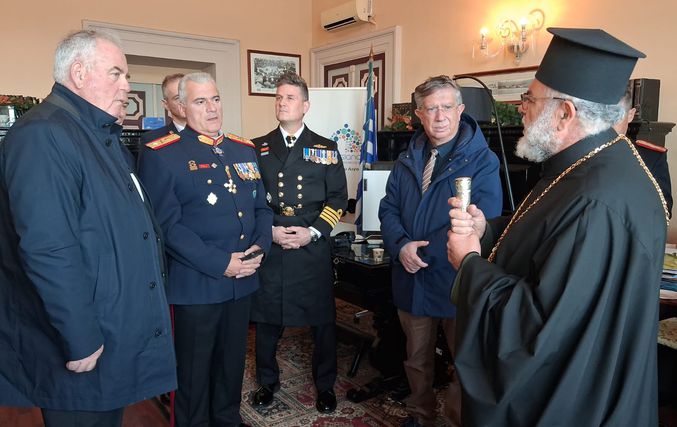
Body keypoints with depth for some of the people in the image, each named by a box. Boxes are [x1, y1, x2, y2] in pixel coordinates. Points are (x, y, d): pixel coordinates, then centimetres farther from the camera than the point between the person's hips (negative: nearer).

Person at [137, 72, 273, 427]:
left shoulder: (244, 149, 10)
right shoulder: (161, 155, -9)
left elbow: (261, 207, 11)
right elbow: (167, 224, -16)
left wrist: (259, 247, -7)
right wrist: (220, 264, -19)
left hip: (243, 280, 6)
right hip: (194, 284, -5)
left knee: (233, 360, 21)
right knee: (194, 368, 12)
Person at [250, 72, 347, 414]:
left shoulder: (326, 149, 6)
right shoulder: (257, 149, 8)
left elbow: (338, 198, 3)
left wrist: (313, 232, -9)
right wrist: (268, 231, -7)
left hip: (313, 248, -1)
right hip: (268, 247, 1)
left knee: (322, 320, 8)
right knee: (266, 319, 11)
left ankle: (325, 385, 29)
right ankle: (267, 381, 34)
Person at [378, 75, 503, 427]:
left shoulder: (481, 160, -10)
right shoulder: (407, 159, 8)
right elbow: (388, 209, 5)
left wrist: (425, 253, -22)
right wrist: (401, 246, -15)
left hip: (457, 281, -5)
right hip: (412, 279, 5)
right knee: (416, 358, 21)